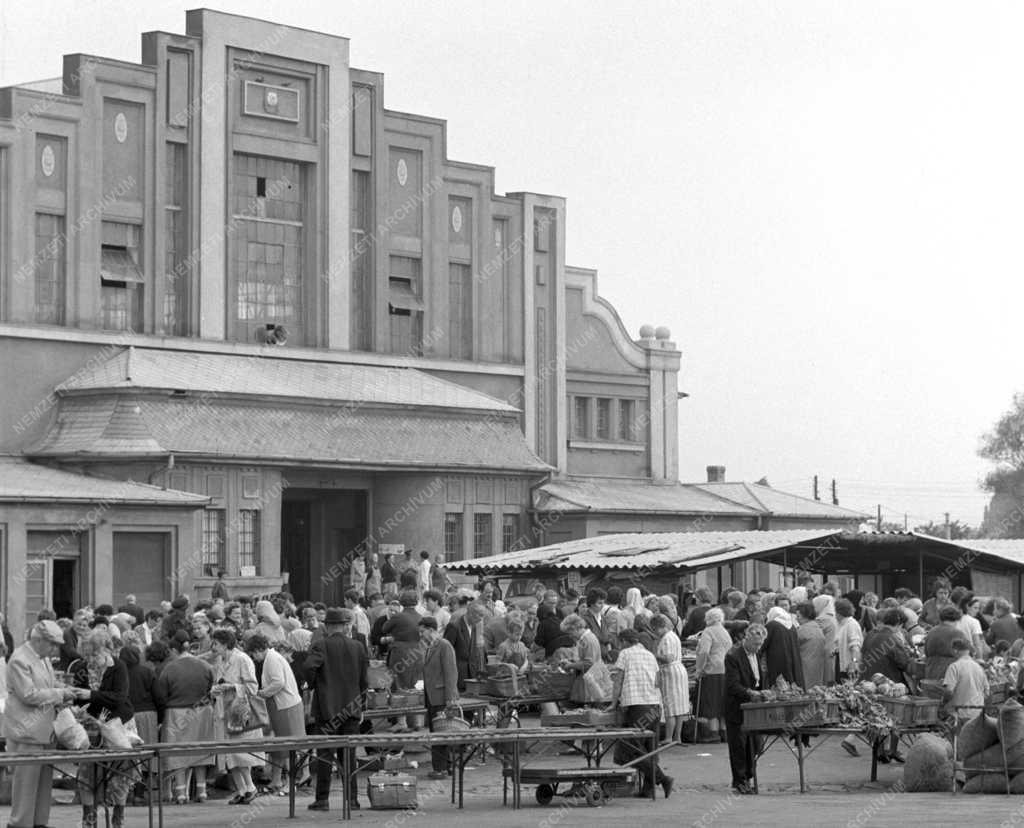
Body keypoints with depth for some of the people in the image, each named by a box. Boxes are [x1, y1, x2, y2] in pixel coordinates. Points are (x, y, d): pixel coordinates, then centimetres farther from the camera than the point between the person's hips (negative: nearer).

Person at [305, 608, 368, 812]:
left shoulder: (321, 645, -7)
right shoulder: (357, 647, 4)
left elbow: (310, 666, -26)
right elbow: (364, 679, 7)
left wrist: (313, 686, -6)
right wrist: (361, 707, 15)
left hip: (326, 708, -3)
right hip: (351, 708, 3)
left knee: (325, 755, 0)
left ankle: (322, 799, -1)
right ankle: (352, 798, 8)